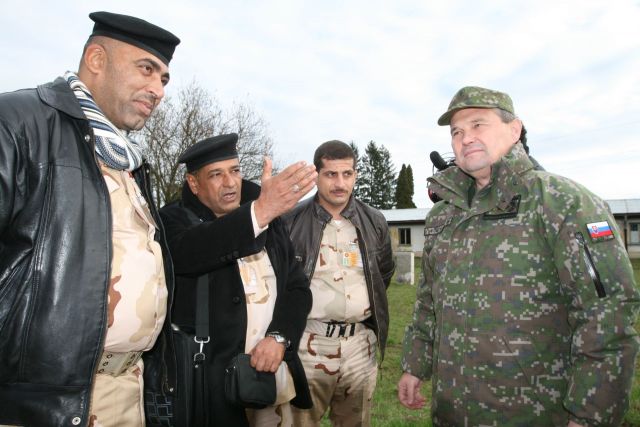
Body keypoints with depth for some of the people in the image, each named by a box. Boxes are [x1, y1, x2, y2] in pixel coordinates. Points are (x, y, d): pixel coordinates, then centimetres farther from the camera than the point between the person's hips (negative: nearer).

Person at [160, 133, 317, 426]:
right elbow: (187, 253, -29)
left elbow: (298, 287, 5)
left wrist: (279, 337, -11)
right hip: (212, 381, -4)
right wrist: (258, 212, -41)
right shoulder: (174, 219, -6)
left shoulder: (270, 223, 7)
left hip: (273, 373, 4)